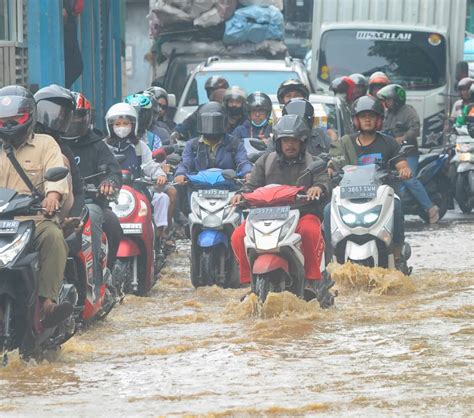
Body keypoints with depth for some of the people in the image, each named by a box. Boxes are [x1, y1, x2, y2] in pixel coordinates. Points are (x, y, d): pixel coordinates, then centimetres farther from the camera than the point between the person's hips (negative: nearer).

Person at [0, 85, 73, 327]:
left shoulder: (45, 144, 15)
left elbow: (56, 171, -4)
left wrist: (53, 194, -27)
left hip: (36, 217, -2)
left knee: (53, 237, -37)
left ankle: (48, 302, -47)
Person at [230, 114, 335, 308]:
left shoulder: (313, 162, 13)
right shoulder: (265, 161, 18)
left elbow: (324, 182, 0)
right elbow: (253, 186, 12)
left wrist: (318, 187, -26)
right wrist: (241, 195, -11)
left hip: (303, 213, -2)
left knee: (311, 231, -39)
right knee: (238, 236, -23)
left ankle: (314, 279, -28)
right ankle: (248, 280, -12)